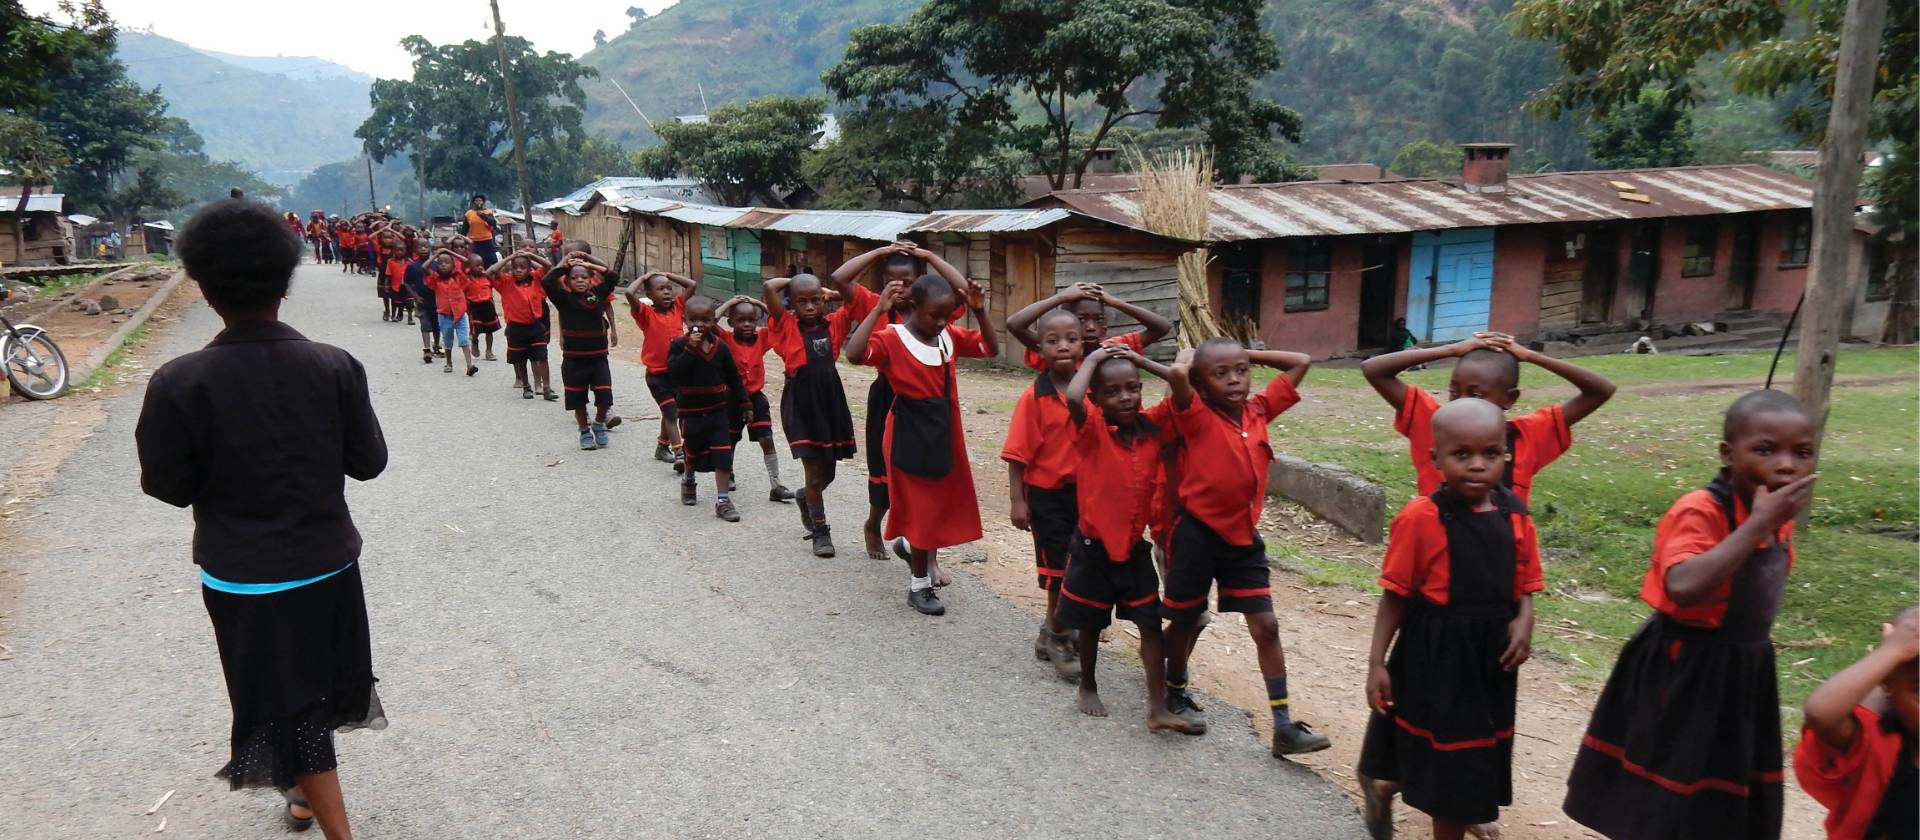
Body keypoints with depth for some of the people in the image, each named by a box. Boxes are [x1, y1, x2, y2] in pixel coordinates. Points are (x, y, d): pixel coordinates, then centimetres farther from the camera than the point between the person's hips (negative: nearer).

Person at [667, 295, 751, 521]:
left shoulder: (720, 347, -1)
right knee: (694, 452, 17)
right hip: (691, 412, -1)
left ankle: (723, 500, 0)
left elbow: (734, 378, 6)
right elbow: (674, 372, -24)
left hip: (718, 410, 1)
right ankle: (688, 480, 48)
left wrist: (744, 404, 6)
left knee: (723, 456, -6)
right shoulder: (678, 346, -8)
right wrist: (690, 348, -27)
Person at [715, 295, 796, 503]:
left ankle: (776, 486, -2)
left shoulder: (761, 337, -4)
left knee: (767, 440, -4)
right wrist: (728, 304, -19)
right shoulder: (726, 338, -11)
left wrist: (759, 304, -10)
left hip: (755, 397, 1)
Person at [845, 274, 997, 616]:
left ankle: (909, 544, 47)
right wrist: (879, 310, -34)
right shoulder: (892, 339, -17)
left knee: (944, 503, 17)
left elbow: (991, 348, 8)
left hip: (945, 433, 6)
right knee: (921, 509, 3)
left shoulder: (951, 335, 3)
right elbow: (854, 353, -34)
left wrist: (980, 312, -7)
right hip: (910, 435, -6)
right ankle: (919, 586, 20)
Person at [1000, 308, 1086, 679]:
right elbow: (1018, 454, -13)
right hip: (1046, 493, -5)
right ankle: (1057, 638, 22)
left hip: (1083, 489, 5)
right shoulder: (1033, 397, -15)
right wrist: (1017, 500, -14)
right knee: (1061, 570, 4)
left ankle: (1053, 631, 33)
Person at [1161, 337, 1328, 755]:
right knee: (1186, 622, 13)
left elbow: (1301, 362, 7)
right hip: (1198, 534, -4)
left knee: (1266, 627, 1)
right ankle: (1176, 692, 38)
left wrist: (1249, 354, 4)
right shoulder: (1197, 417, -15)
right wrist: (1188, 357, -14)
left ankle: (1284, 725, 6)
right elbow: (1177, 375, -36)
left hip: (1244, 536, 5)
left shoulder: (1259, 410, 1)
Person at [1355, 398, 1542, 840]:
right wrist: (1377, 662, -10)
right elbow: (1395, 596, -11)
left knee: (1473, 766, 18)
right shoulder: (1420, 518, -17)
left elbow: (1524, 585, 6)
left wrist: (1524, 622, -14)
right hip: (1434, 652, -4)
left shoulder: (1516, 515, -2)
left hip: (1490, 653, 5)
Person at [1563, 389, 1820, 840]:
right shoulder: (1700, 511, -25)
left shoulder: (1777, 515, 1)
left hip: (1745, 671, 8)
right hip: (1686, 671, -8)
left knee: (1733, 801, 19)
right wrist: (1758, 524, -37)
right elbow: (1683, 588, -42)